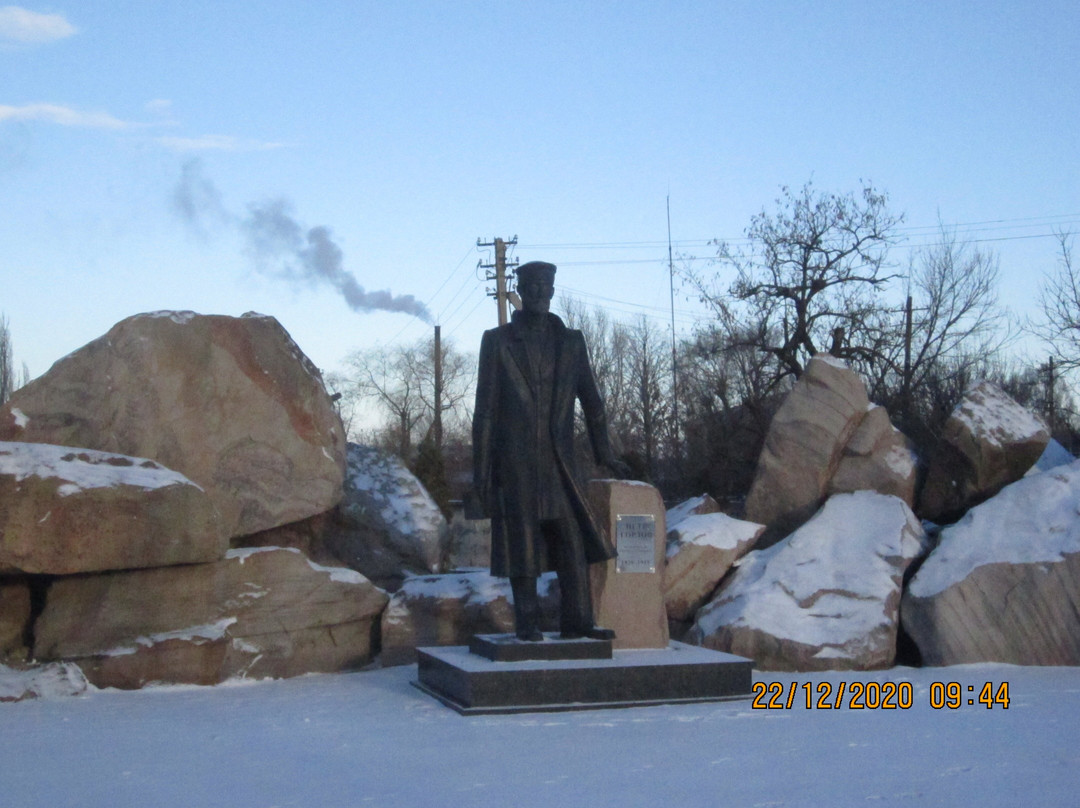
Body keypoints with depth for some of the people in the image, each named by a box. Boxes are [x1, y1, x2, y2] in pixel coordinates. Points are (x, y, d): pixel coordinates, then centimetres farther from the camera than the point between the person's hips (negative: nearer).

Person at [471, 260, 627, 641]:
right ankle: (527, 625, 8)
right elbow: (485, 410, 2)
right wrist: (481, 470, -2)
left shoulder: (571, 341, 11)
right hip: (515, 464, -2)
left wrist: (603, 452, 18)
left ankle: (577, 622, 5)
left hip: (559, 462, 3)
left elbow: (590, 399, 17)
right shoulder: (497, 341, 4)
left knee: (573, 541, -1)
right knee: (521, 545, 0)